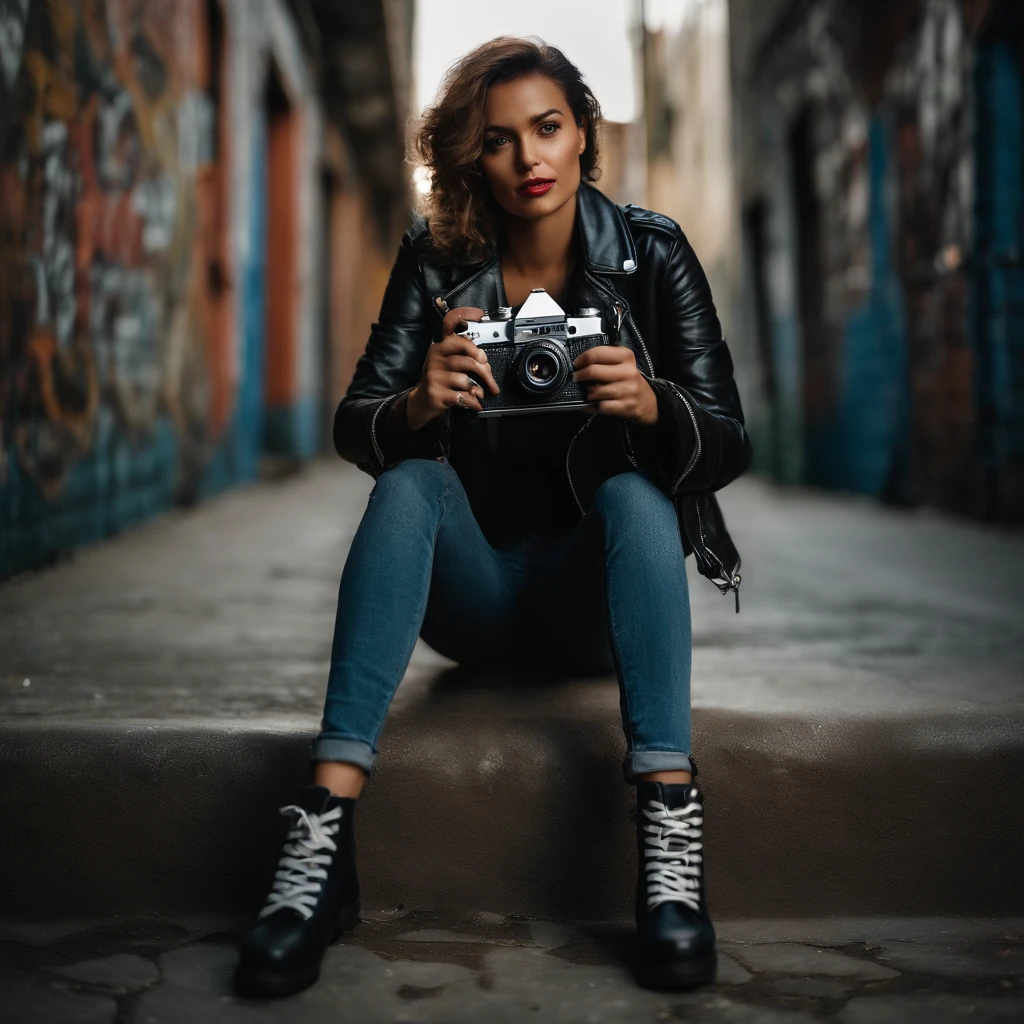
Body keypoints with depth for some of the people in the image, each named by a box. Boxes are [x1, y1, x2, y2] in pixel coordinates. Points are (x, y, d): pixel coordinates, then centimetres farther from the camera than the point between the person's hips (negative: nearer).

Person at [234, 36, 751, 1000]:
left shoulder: (651, 253, -4)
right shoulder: (436, 260, -2)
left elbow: (729, 444, -8)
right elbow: (352, 428, -9)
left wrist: (650, 405, -31)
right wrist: (417, 405, -33)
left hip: (592, 587, 0)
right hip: (473, 587, 1)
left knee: (633, 493, -30)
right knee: (409, 483, -28)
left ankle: (670, 838, -41)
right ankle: (323, 838, -38)